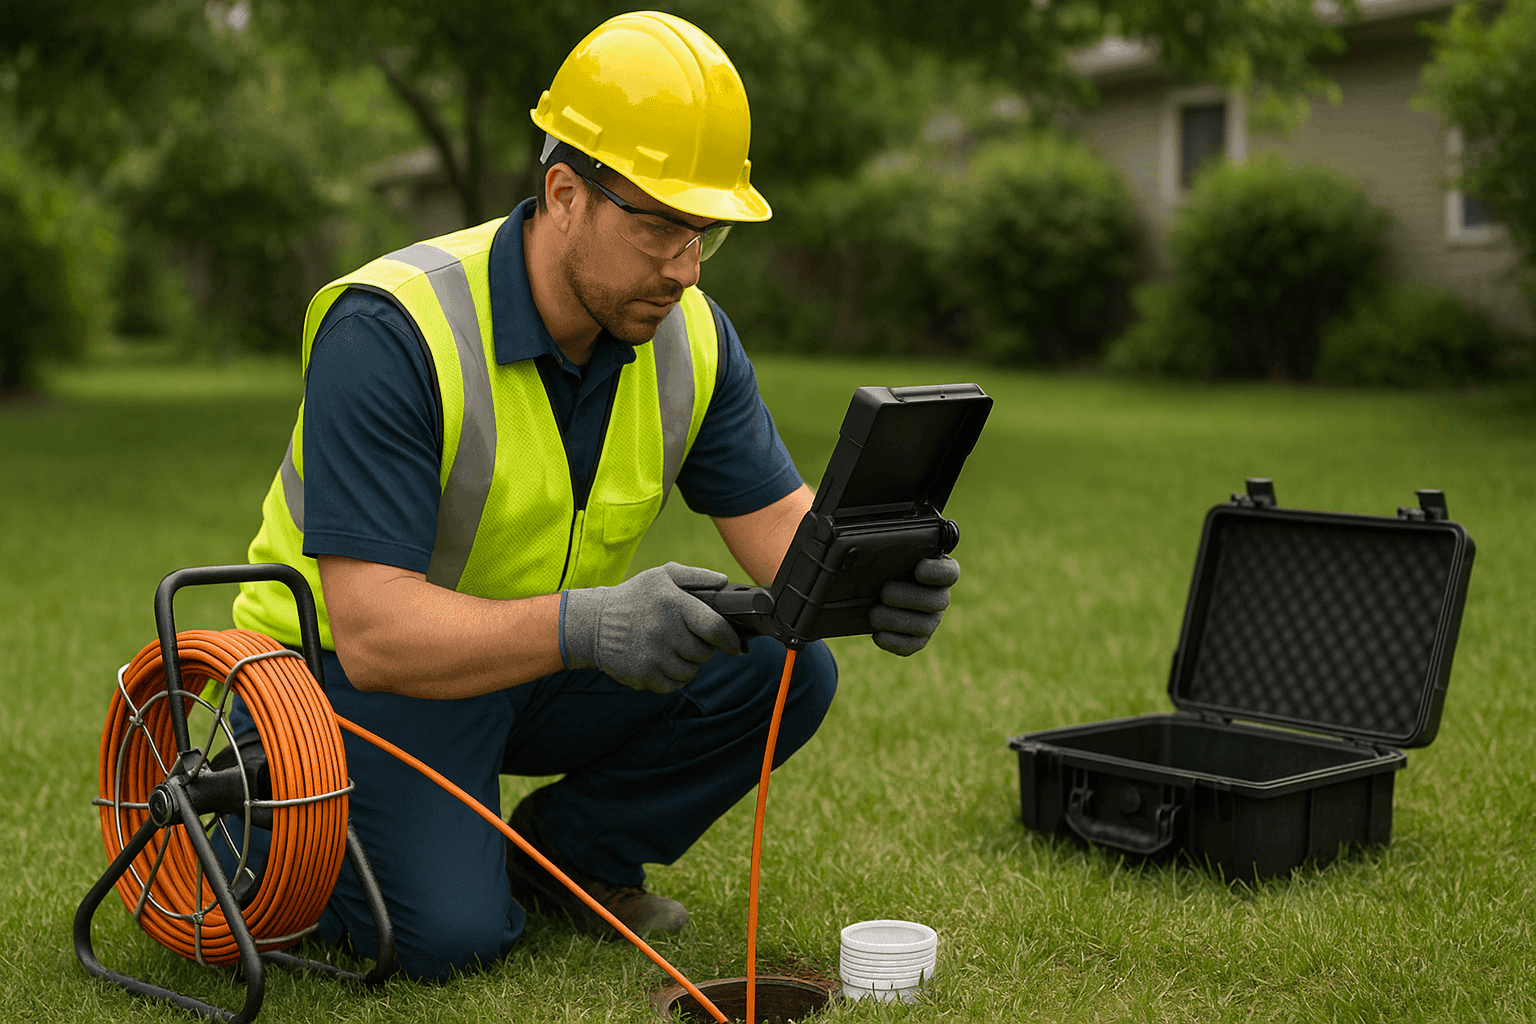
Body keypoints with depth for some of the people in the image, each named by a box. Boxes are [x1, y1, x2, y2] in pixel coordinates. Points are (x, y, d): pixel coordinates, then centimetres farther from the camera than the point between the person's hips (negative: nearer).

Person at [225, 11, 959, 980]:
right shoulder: (390, 334, -29)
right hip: (352, 671, -5)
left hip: (537, 671, 6)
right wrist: (588, 625, -50)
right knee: (450, 932, -25)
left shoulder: (690, 335, -8)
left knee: (786, 671, -14)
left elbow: (782, 522, -9)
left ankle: (565, 854, 7)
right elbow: (374, 632, -34)